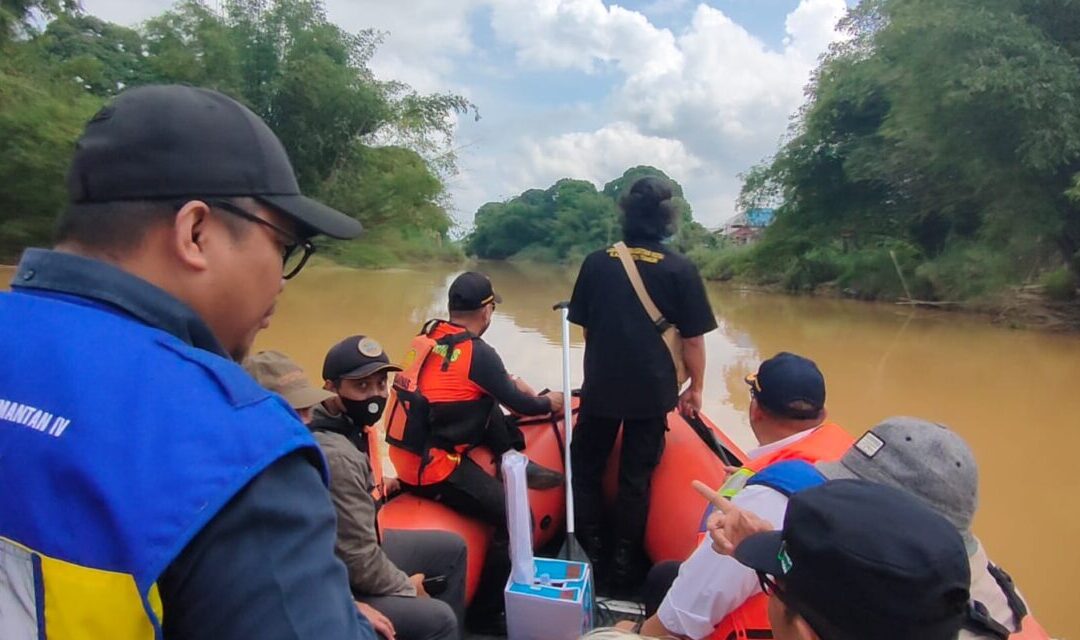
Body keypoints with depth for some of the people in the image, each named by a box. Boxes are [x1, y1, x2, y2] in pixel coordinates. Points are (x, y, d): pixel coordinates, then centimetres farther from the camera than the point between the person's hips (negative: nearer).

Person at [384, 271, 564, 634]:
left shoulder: (430, 335, 6)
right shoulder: (477, 352, -16)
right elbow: (518, 404, -3)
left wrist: (513, 384, 22)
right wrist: (548, 403, 15)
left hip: (408, 451, 9)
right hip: (433, 467, -9)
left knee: (490, 408, 18)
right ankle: (486, 613, 5)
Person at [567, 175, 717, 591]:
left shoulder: (596, 263, -3)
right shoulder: (681, 270, -9)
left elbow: (583, 326, 5)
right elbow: (693, 339, -7)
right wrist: (695, 388, 6)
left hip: (600, 388, 1)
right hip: (653, 392, -1)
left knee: (586, 468, 18)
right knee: (636, 478, 12)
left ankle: (590, 555, 25)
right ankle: (623, 564, 23)